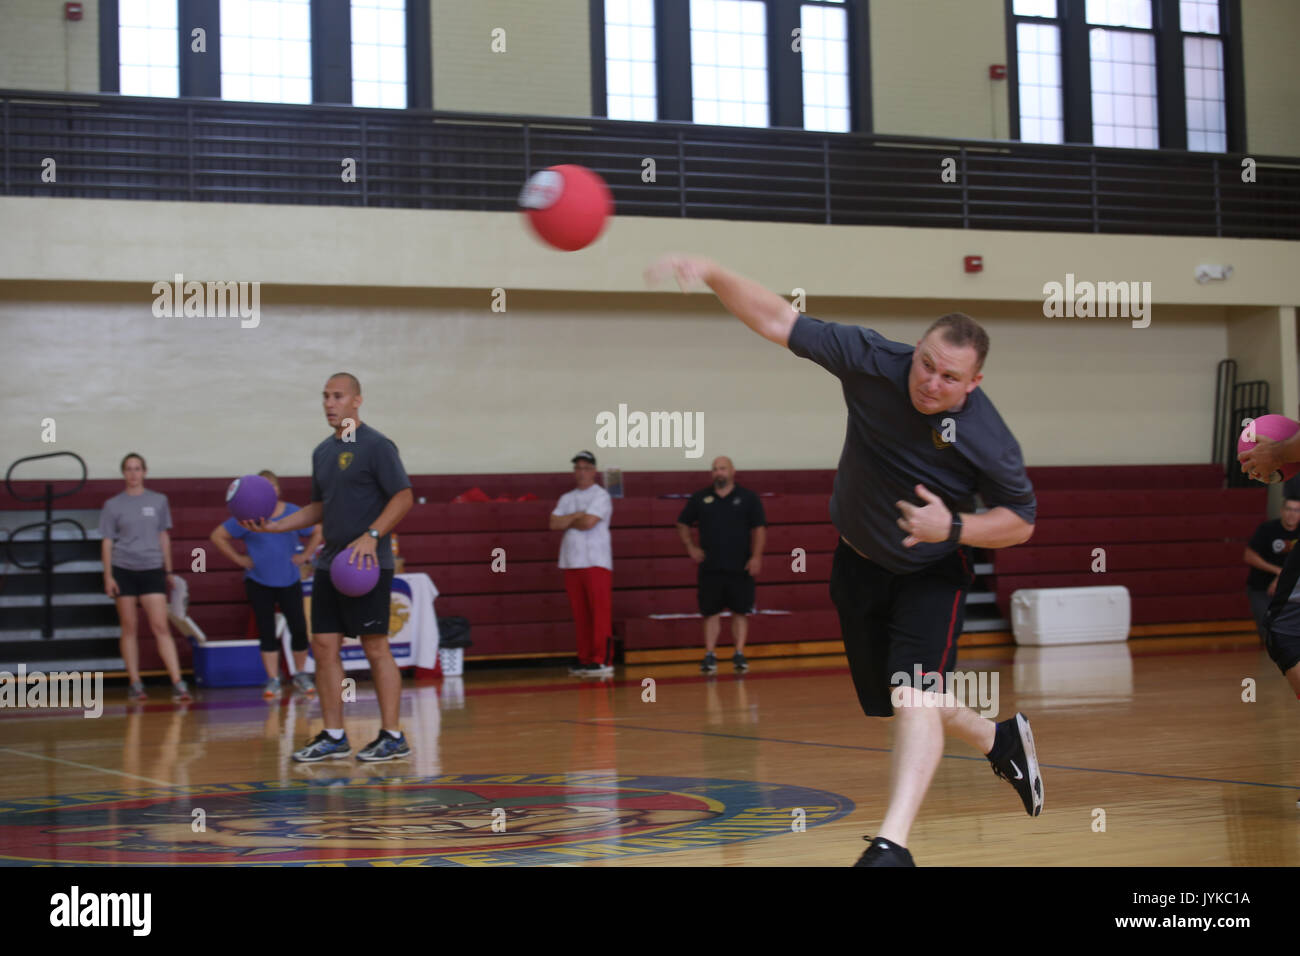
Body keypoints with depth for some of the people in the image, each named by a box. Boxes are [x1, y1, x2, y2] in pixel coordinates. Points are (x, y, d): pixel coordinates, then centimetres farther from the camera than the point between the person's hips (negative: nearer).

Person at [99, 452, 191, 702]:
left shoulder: (159, 501, 8)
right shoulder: (113, 505, 4)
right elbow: (107, 542, 4)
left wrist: (168, 571, 14)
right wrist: (108, 576, -3)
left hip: (152, 569, 0)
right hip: (123, 570, 0)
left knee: (161, 627, -8)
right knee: (129, 628, 3)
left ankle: (177, 683, -13)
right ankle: (135, 684, 10)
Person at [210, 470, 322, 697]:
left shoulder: (293, 513, 1)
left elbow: (317, 533, 13)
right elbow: (218, 536, 4)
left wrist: (305, 555, 3)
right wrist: (238, 559, -1)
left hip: (289, 581, 1)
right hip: (258, 582, -1)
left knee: (299, 628, -4)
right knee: (267, 631, -1)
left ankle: (301, 676, 14)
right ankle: (272, 680, 4)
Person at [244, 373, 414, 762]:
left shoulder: (375, 446, -7)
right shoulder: (323, 452, 16)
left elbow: (403, 497, -12)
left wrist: (372, 536, -23)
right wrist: (275, 526, 12)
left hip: (368, 565, -8)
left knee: (376, 647, -6)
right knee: (324, 646, 5)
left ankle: (393, 737, 1)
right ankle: (333, 737, 11)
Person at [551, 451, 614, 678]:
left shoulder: (600, 496, -1)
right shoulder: (566, 499, 18)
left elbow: (588, 522, -15)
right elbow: (554, 523, 4)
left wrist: (566, 521, 1)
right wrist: (577, 516, -6)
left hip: (596, 563, -6)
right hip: (572, 564, 6)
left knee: (600, 613, -9)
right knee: (580, 616, 6)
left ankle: (603, 660, -11)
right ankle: (585, 660, 11)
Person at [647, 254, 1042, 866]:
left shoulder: (986, 439, -26)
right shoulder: (873, 361, -22)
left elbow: (1022, 521, -11)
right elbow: (778, 322, -22)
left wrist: (954, 528, -28)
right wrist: (710, 273, -36)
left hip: (930, 574, -4)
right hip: (857, 564, 4)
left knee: (913, 696, -24)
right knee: (889, 706, 16)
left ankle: (892, 843, -28)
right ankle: (1000, 740, 42)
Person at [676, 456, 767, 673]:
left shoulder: (748, 498, 4)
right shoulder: (700, 498, 9)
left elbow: (759, 528, 1)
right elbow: (682, 525, 17)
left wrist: (756, 556, -10)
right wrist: (690, 547, 4)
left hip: (740, 567, -1)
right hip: (710, 568, 1)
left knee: (740, 612, 1)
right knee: (710, 613, 1)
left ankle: (739, 654, 8)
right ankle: (710, 655, 5)